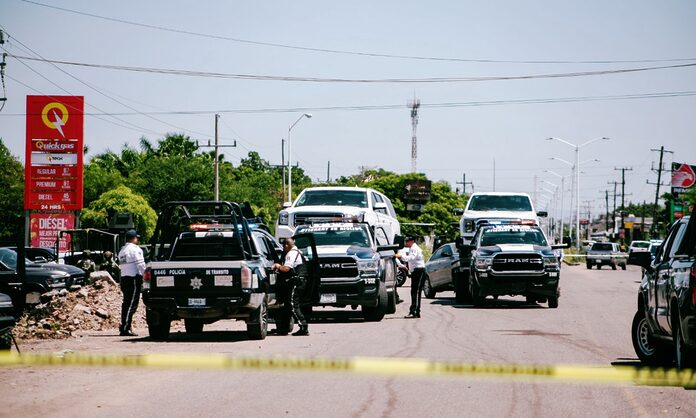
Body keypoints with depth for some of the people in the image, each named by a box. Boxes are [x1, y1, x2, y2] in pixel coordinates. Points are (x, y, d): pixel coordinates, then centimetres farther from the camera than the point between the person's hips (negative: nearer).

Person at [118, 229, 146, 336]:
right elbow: (141, 265, -15)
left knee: (126, 303, 13)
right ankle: (125, 328, -12)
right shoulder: (135, 249, -9)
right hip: (133, 279, -9)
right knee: (131, 304, -8)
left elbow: (121, 265, 14)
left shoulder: (122, 250, 17)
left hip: (124, 278, 9)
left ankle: (124, 327, 15)